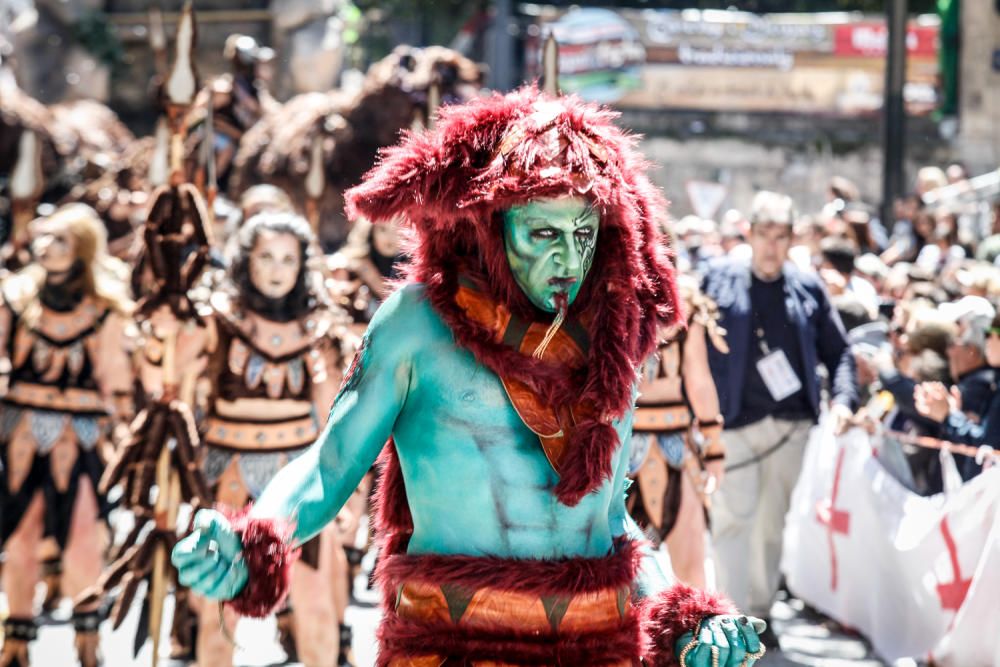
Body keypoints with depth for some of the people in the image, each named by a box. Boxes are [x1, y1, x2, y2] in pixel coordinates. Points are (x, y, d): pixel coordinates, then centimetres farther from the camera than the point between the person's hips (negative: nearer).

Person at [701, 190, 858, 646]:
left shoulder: (808, 289, 8)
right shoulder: (719, 280, 1)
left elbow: (838, 351, 11)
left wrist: (842, 399, -7)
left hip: (790, 422, 3)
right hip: (734, 421, -3)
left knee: (773, 522, 11)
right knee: (734, 518, -9)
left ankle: (761, 612, 21)